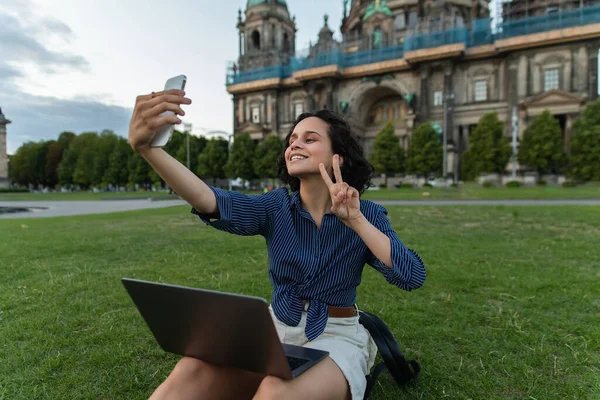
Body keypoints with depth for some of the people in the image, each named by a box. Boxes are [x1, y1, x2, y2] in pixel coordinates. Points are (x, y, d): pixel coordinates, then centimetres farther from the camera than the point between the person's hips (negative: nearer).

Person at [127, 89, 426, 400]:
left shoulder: (367, 215, -6)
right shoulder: (276, 207, -5)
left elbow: (413, 277, -18)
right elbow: (212, 202, -24)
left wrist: (355, 221, -26)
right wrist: (146, 146, -39)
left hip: (336, 338, -1)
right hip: (276, 331, 2)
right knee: (193, 370, -25)